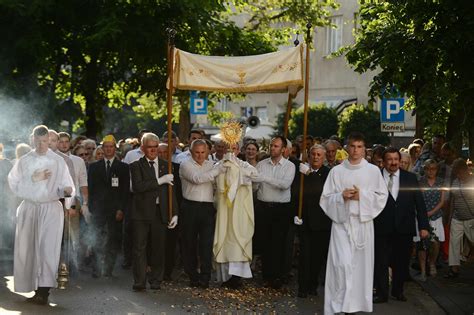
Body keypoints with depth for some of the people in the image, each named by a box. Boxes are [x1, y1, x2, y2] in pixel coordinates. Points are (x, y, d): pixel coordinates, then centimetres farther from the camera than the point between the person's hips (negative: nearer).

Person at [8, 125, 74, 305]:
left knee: (47, 248, -12)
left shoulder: (58, 161, 3)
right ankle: (37, 290, 10)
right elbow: (14, 184, 4)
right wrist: (34, 179, -6)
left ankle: (43, 291, -16)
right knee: (28, 248, 1)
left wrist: (67, 190, -22)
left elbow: (65, 185, 0)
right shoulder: (24, 161, 9)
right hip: (29, 208, 3)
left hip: (51, 209, -3)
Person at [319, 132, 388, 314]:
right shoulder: (336, 171, 4)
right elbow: (326, 198, 5)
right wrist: (341, 196, -13)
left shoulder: (373, 171, 3)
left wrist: (362, 196, -11)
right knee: (342, 263, -11)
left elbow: (382, 196, 3)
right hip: (341, 222, -1)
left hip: (363, 222, 1)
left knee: (360, 264, 5)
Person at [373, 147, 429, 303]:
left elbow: (419, 202, 4)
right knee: (381, 262, 2)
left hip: (404, 228, 2)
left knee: (401, 262, 12)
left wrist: (423, 226, -2)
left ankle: (398, 291, 29)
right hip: (382, 228, -2)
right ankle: (382, 294, 12)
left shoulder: (410, 178, 5)